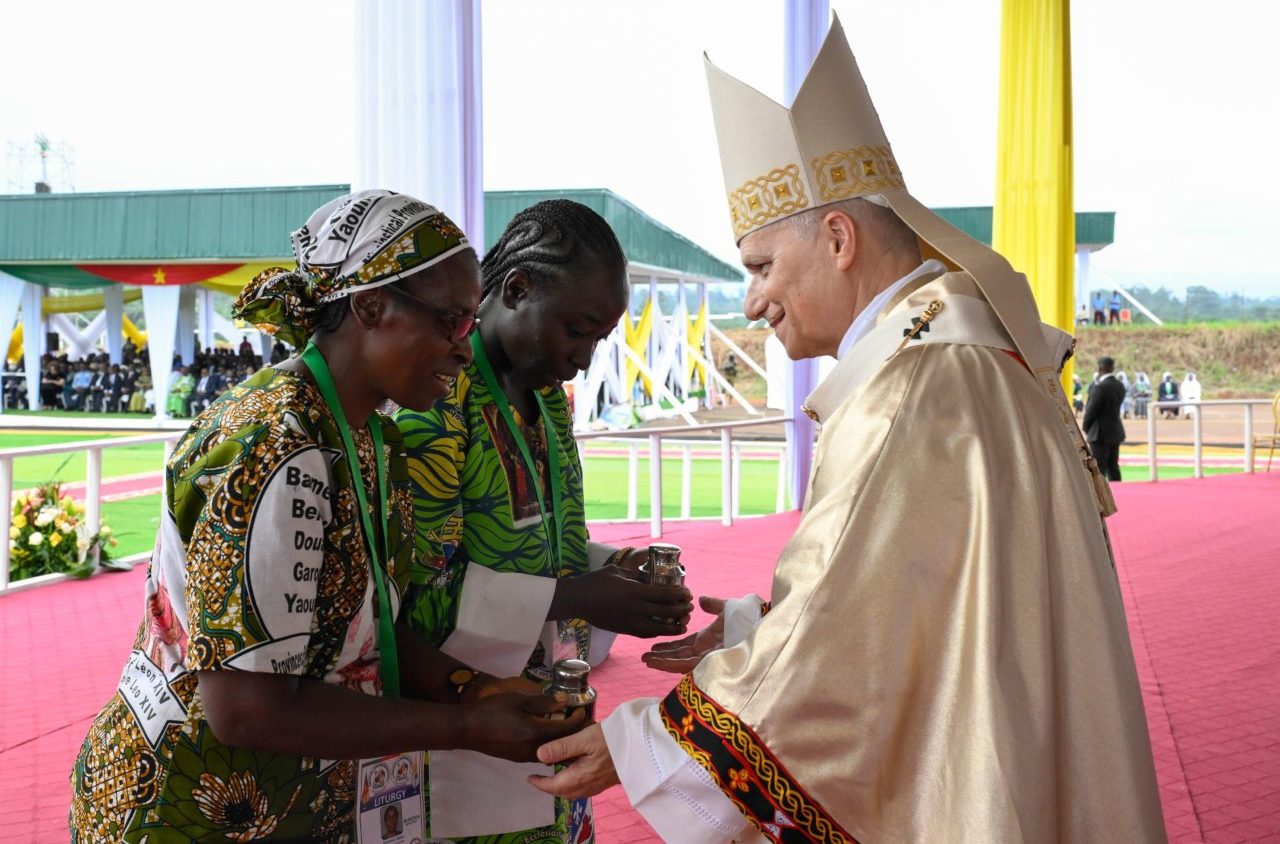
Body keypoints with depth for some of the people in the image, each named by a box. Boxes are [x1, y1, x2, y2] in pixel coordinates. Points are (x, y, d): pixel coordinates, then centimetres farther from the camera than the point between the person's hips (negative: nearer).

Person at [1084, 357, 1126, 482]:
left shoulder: (1100, 388, -21)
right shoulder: (1120, 386, 4)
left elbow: (1091, 411, -15)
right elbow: (1115, 406, 7)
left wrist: (1085, 427, 3)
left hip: (1100, 434, -8)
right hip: (1116, 432, 8)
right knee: (1113, 467, 14)